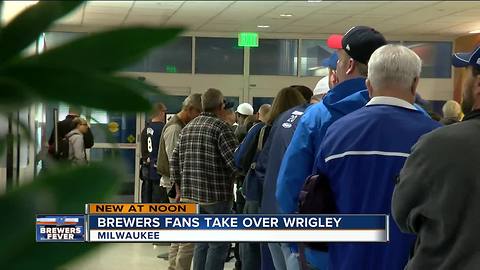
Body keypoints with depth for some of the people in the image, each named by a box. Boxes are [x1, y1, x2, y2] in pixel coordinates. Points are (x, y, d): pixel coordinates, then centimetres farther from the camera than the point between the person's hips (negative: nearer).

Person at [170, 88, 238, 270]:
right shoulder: (220, 127, -11)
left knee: (202, 241, 16)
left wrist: (179, 188, 23)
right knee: (219, 244, -1)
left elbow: (175, 161, 15)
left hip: (192, 194, 8)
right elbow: (235, 161, -18)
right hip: (216, 194, -7)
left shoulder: (187, 128, 13)